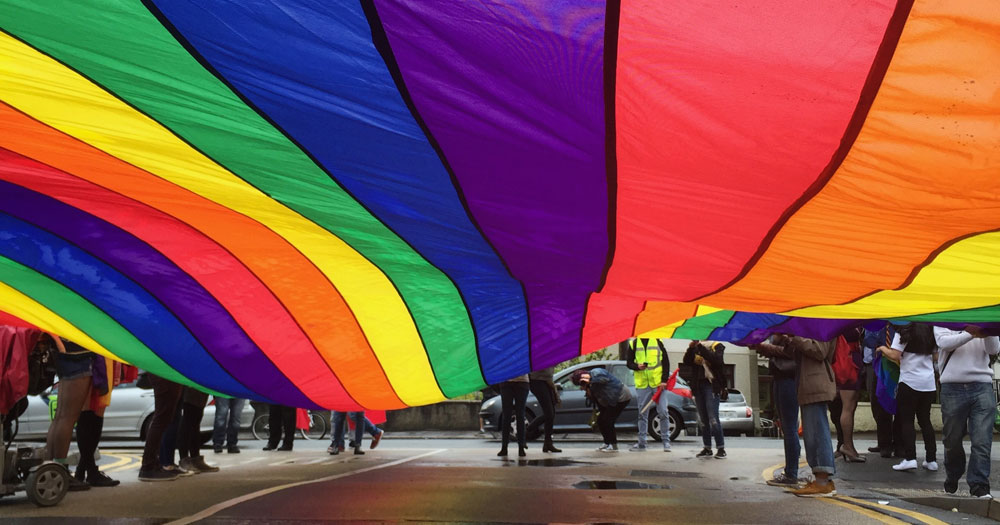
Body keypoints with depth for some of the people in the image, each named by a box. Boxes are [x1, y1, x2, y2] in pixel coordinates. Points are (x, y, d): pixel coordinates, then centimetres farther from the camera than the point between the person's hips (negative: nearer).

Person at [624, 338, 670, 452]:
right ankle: (641, 443, 12)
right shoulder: (633, 344, 7)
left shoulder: (657, 342, 4)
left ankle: (666, 441, 9)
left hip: (658, 383, -1)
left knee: (663, 412, -2)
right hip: (642, 384, 1)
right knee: (642, 414, 6)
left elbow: (666, 362, 4)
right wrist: (637, 366, -12)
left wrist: (664, 380, -5)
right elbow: (628, 363, 11)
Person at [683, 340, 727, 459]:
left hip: (712, 385, -5)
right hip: (698, 385, 5)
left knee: (713, 418, -12)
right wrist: (691, 348, -15)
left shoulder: (717, 346, 1)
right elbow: (687, 361, 0)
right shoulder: (696, 349, 14)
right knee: (703, 420, 7)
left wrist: (700, 346, -25)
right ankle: (707, 448, 13)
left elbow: (715, 359, -20)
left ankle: (721, 448, -6)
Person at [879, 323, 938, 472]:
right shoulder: (930, 331, 9)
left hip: (909, 381, -5)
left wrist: (883, 348, 3)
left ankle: (910, 458, -8)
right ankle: (931, 459, 11)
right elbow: (935, 356, 14)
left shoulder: (904, 331, -9)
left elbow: (895, 355, -15)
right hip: (929, 382, 5)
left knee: (906, 420, 1)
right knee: (925, 420, 12)